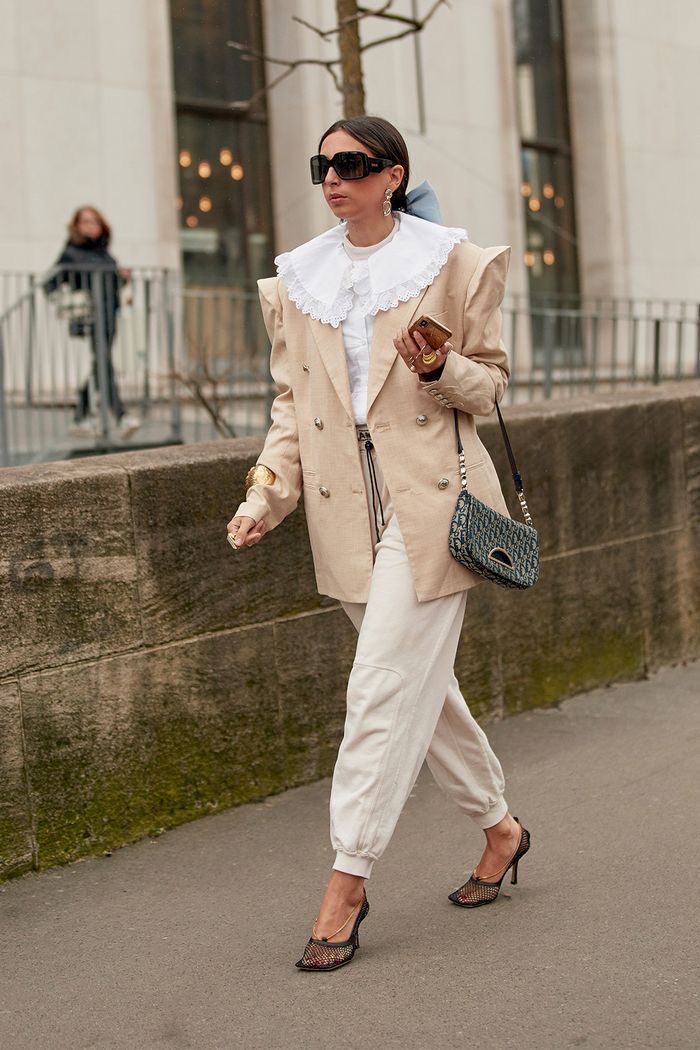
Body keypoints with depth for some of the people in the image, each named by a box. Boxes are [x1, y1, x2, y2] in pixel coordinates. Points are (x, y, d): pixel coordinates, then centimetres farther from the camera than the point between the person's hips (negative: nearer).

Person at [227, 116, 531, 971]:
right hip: (347, 510, 5)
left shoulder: (451, 262, -1)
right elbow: (292, 401, 13)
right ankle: (500, 828, 34)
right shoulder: (297, 281, 11)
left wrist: (439, 370, -18)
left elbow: (489, 381, 4)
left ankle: (346, 883, -2)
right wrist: (266, 496, 1)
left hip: (429, 500, -5)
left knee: (384, 689, -8)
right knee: (419, 684, 13)